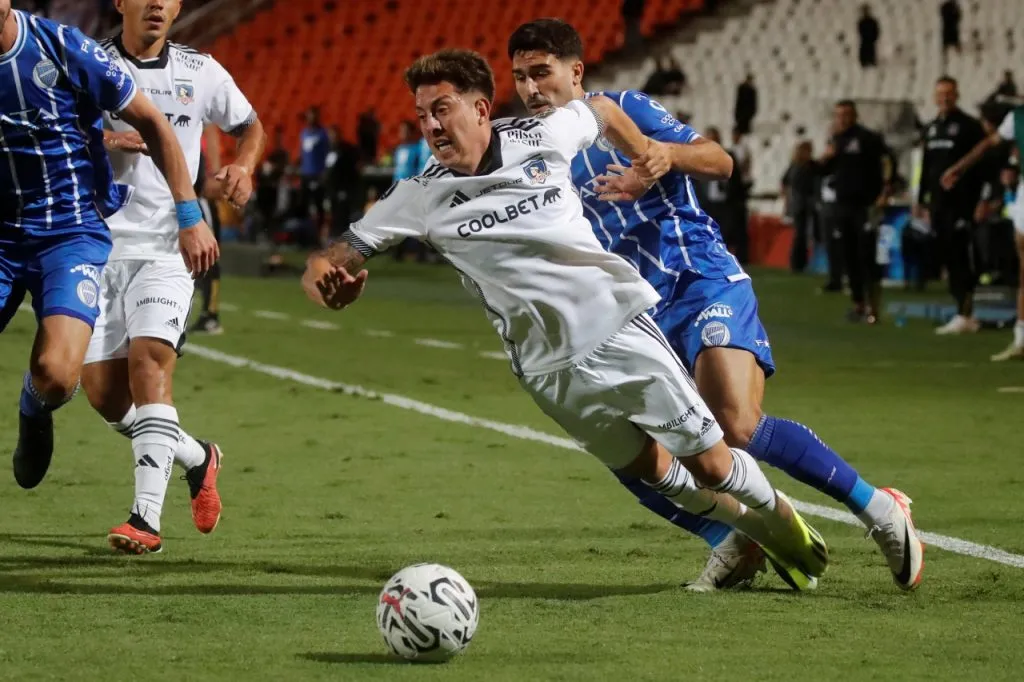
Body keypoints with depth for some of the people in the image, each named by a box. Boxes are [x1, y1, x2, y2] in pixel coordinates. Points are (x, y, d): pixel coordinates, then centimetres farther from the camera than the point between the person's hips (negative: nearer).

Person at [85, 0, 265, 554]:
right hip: (97, 242, 1)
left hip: (166, 244, -1)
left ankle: (146, 516, -27)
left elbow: (250, 126, 24)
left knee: (150, 358, -23)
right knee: (102, 389, -1)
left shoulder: (200, 73, 6)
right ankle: (196, 457, 26)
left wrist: (243, 169, 3)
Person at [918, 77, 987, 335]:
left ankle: (964, 315, -11)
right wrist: (922, 201, 19)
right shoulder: (931, 129, 17)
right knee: (947, 257, 8)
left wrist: (976, 202, -18)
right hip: (939, 204, 8)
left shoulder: (969, 126, -6)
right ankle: (965, 314, 13)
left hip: (960, 204, -8)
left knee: (960, 257, -10)